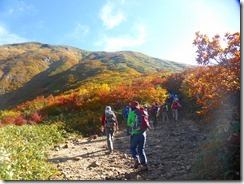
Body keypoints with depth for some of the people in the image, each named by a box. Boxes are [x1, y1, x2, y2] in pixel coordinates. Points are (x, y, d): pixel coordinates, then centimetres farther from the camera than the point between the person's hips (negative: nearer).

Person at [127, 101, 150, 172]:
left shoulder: (132, 113, -6)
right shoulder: (144, 112, 5)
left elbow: (129, 123, 4)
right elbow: (146, 123, 11)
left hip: (136, 133, -4)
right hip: (143, 133, 4)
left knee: (132, 147, 16)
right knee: (141, 150, 14)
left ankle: (136, 159, -5)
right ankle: (144, 165, 10)